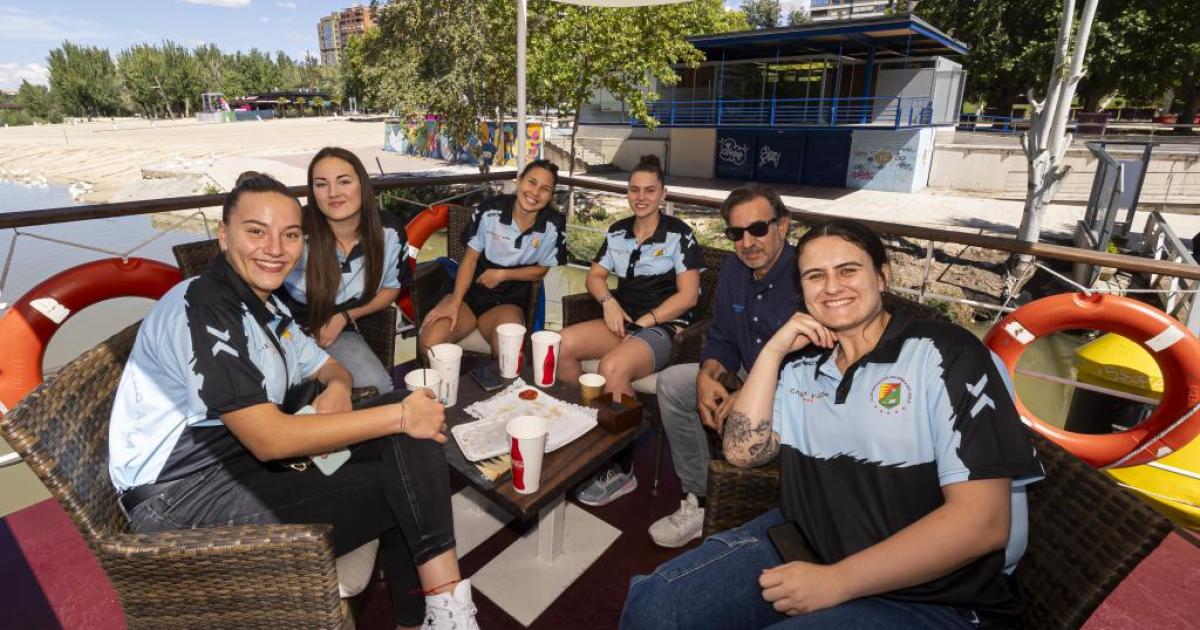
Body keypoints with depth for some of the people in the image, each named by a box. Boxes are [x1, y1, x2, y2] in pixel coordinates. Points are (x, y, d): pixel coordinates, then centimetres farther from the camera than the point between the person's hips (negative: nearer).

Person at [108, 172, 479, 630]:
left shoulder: (267, 307, 11)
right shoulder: (203, 311, -19)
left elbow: (328, 366, 20)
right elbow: (269, 439, -26)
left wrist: (338, 389, -5)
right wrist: (399, 417, -24)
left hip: (245, 463, 9)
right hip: (185, 500, -9)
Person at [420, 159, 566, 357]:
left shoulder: (554, 225, -11)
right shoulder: (490, 210, -13)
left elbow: (542, 269, 3)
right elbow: (470, 259, -6)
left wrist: (502, 275, -10)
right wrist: (454, 303, -17)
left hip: (510, 301, 0)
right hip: (470, 291, 1)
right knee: (429, 344, -22)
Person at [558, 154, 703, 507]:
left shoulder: (679, 235, -5)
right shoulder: (618, 232, 12)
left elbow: (688, 296, -10)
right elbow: (595, 275, 15)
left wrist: (644, 322, -16)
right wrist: (608, 302, -7)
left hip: (664, 328, -6)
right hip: (624, 320, 6)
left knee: (612, 368, -34)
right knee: (562, 344, -19)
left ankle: (620, 471, -18)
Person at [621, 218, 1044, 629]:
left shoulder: (945, 355, -10)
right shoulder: (801, 365, 6)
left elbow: (984, 520, -17)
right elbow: (742, 452, 0)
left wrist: (836, 581, -20)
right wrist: (772, 351, -7)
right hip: (803, 544, 5)